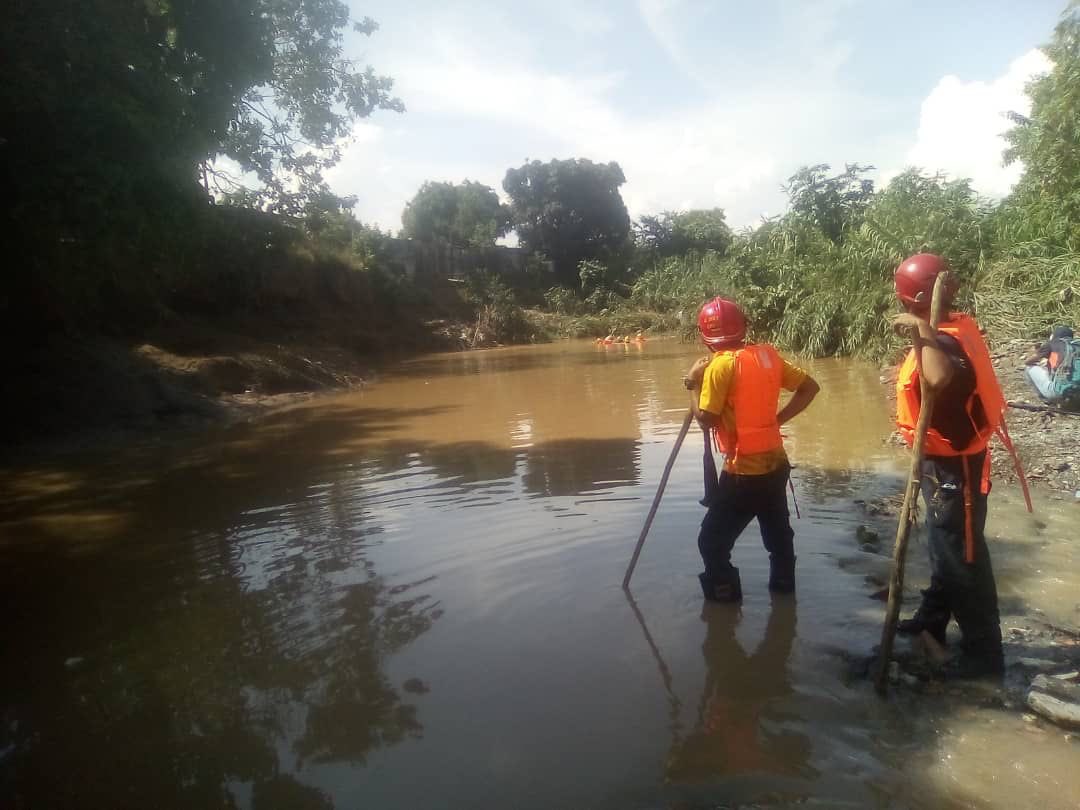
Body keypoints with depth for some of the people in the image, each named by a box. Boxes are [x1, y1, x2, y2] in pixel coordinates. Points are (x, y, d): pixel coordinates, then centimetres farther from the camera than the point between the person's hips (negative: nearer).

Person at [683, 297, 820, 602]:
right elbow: (809, 387, 10)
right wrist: (778, 418, 9)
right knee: (778, 531, 24)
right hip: (775, 462, 7)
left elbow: (706, 418, -17)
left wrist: (693, 383, -4)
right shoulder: (767, 354, 4)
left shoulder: (721, 364, -16)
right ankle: (783, 585, 37)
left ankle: (725, 599, 8)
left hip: (744, 470, -7)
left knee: (713, 541, 4)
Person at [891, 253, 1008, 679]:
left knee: (962, 555, 1)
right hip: (943, 459, 10)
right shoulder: (951, 330, 5)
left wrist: (922, 331, -41)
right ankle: (932, 618, 40)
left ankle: (984, 651, 15)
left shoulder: (943, 340, -26)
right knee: (943, 547, 23)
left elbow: (941, 380, -49)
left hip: (953, 465, -10)